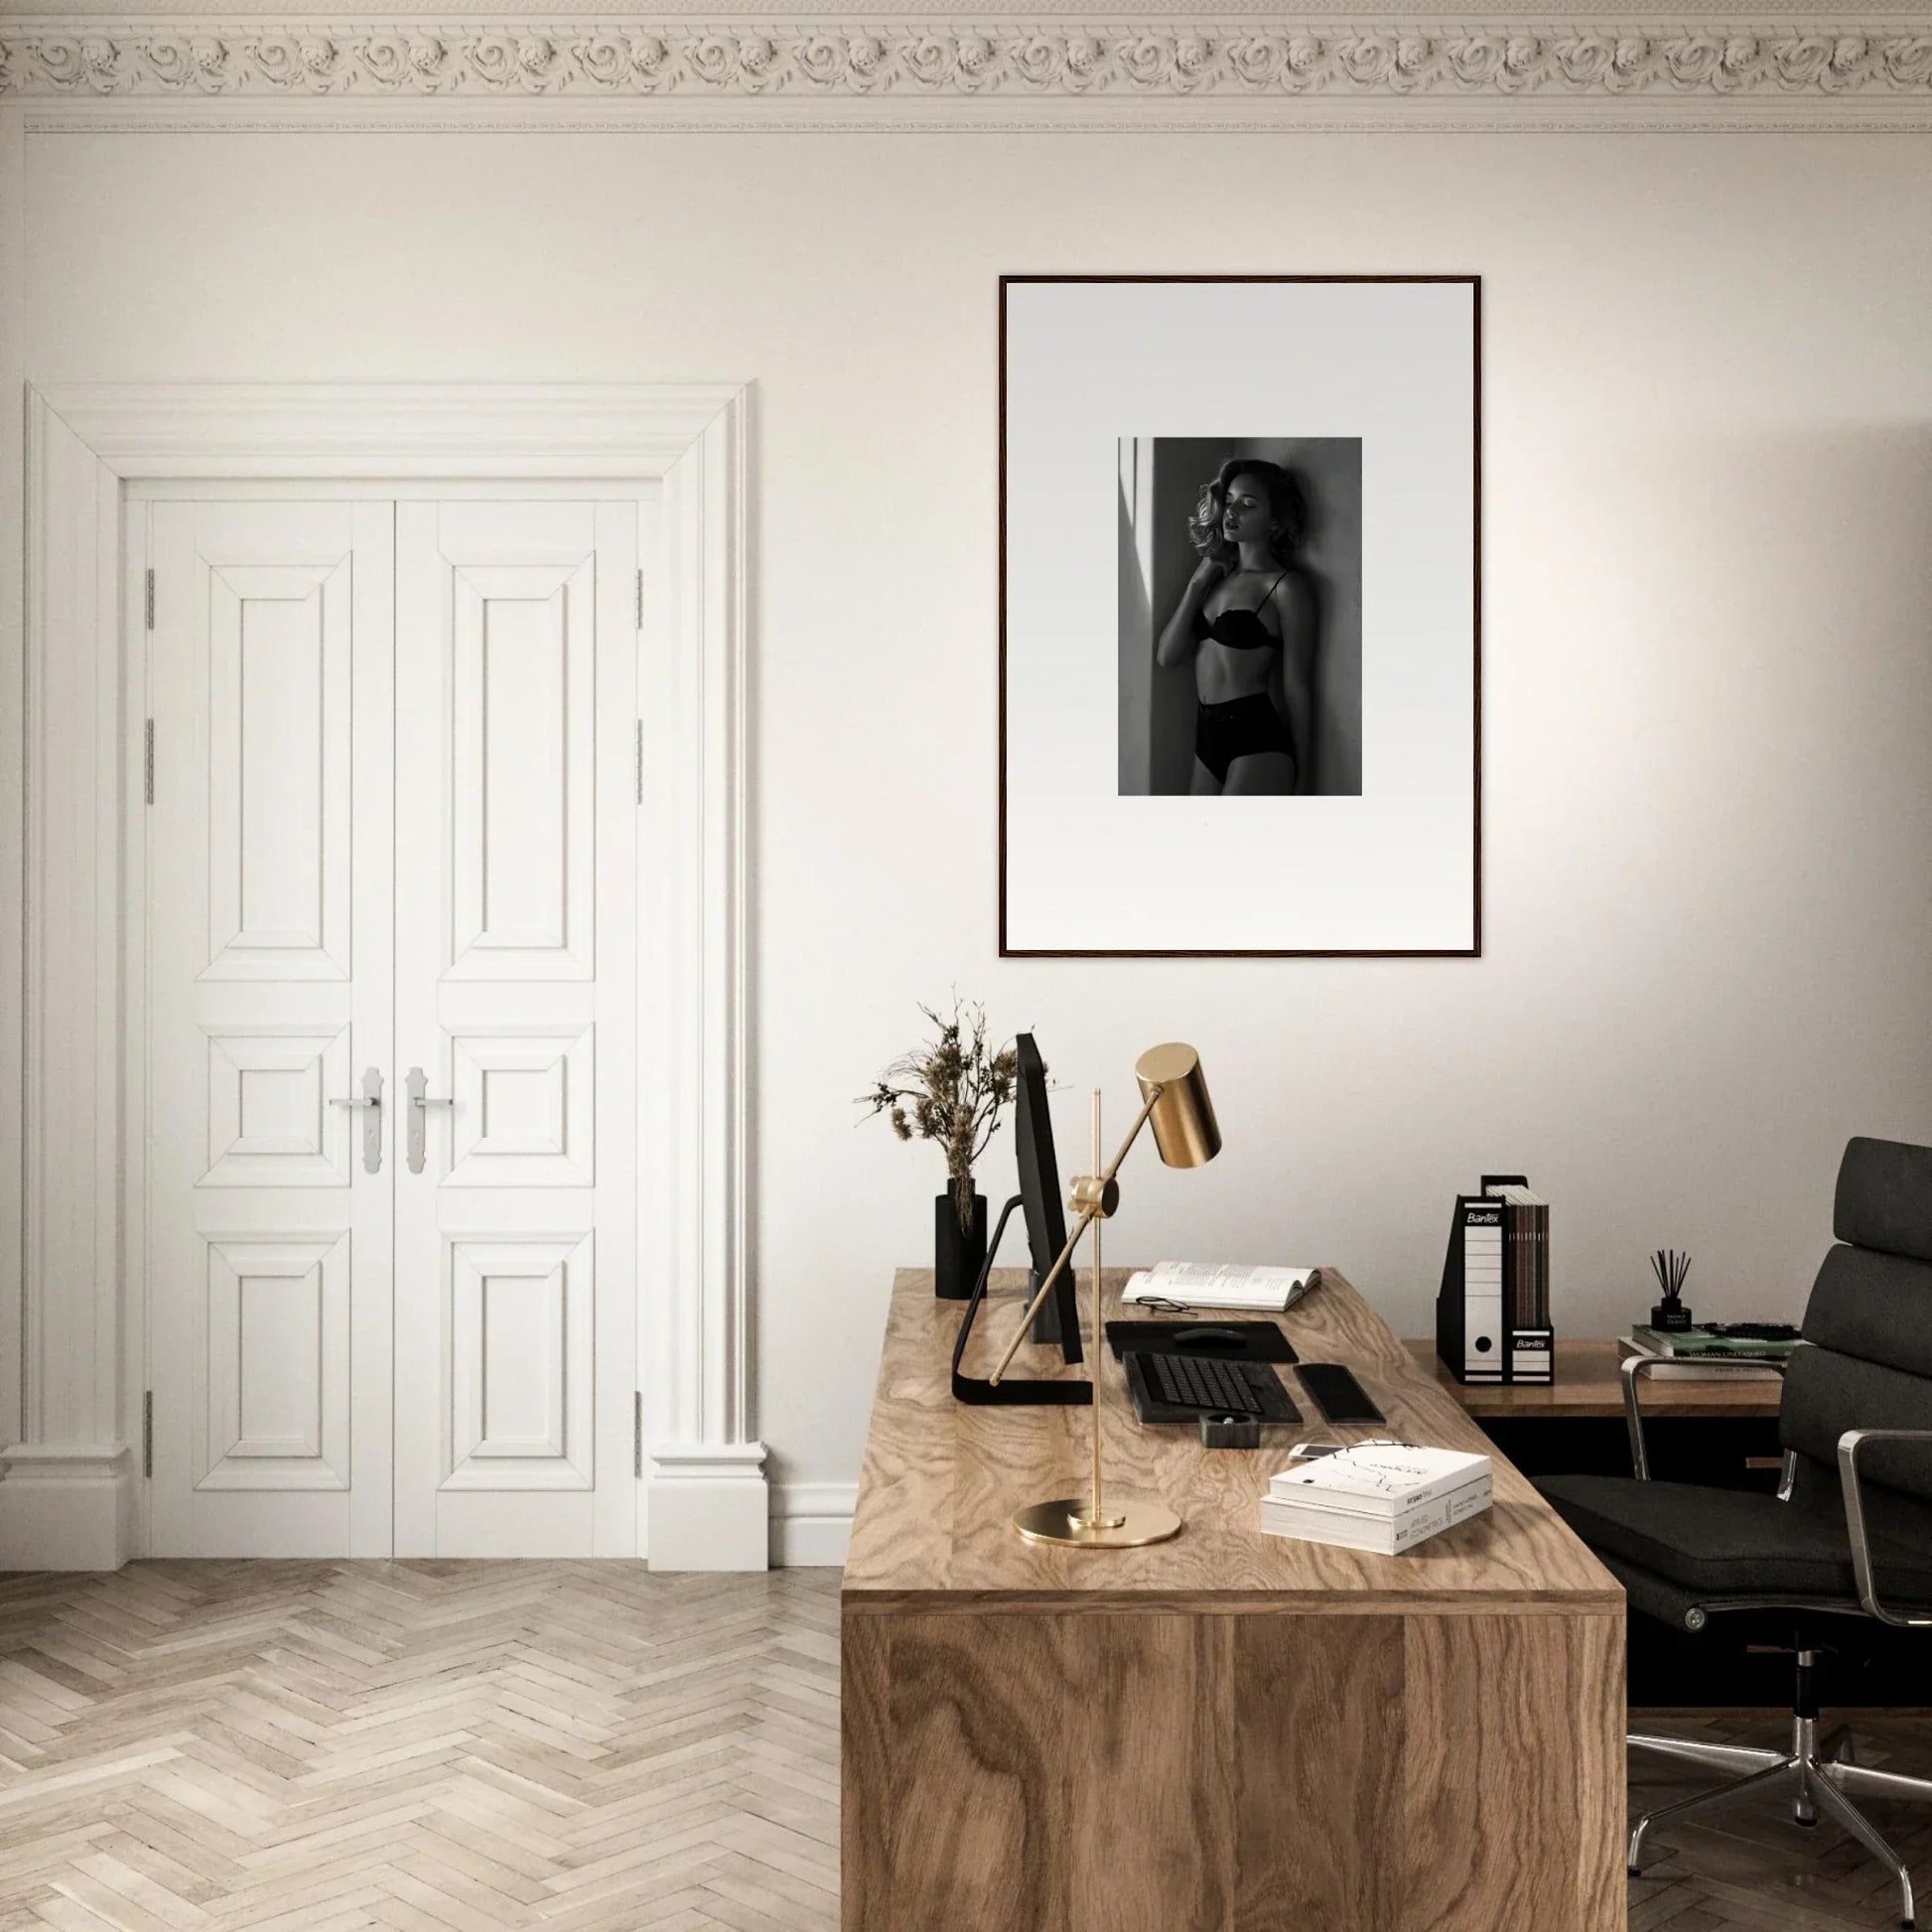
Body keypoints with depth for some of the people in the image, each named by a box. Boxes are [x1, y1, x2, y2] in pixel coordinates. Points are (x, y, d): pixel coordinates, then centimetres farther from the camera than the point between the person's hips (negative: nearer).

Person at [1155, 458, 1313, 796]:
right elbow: (1167, 657, 7)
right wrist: (1198, 583, 2)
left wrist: (1299, 774, 0)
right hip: (1207, 735, 7)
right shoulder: (1219, 576, 15)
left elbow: (1297, 688, -3)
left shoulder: (1286, 587, -5)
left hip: (1257, 744, -7)